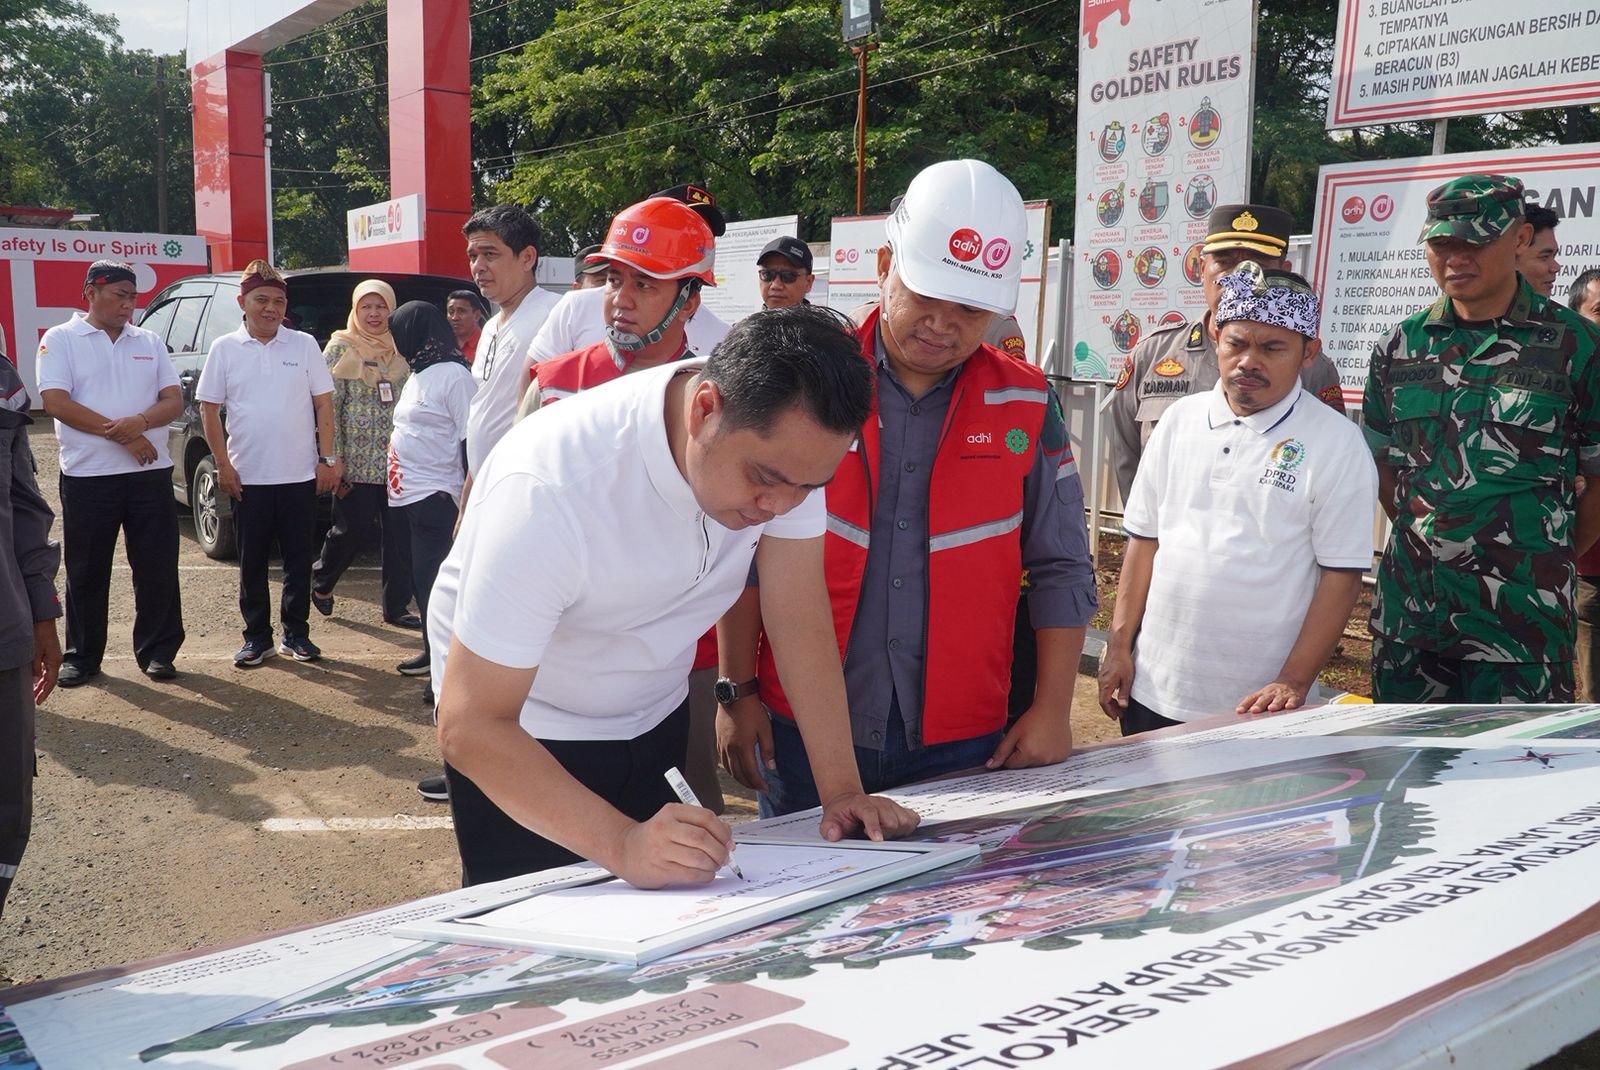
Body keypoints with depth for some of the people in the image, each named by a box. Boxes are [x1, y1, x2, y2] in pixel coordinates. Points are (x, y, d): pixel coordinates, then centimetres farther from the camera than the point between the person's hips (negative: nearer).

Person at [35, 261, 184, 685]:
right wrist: (118, 434, -15)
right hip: (88, 476, -3)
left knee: (157, 568, 4)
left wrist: (140, 421, -16)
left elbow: (174, 401, 6)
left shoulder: (150, 342, 12)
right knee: (87, 573, 6)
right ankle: (82, 657, 17)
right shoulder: (60, 339, 1)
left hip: (151, 473, 3)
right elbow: (55, 402, -10)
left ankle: (157, 651, 15)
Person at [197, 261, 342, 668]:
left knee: (298, 559, 7)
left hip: (300, 476, 0)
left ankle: (295, 634, 19)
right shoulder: (225, 349, 1)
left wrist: (327, 458, -1)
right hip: (248, 477, 0)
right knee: (252, 562, 7)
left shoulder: (304, 345, 2)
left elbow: (323, 405, 4)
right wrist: (223, 465, -3)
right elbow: (209, 410, 3)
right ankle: (257, 638, 17)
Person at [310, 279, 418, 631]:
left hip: (398, 462, 3)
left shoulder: (402, 351, 8)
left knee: (399, 535, 0)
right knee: (353, 529, 3)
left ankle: (397, 607, 10)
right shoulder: (340, 349, -2)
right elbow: (328, 409, -5)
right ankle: (320, 580, 31)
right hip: (357, 463, -3)